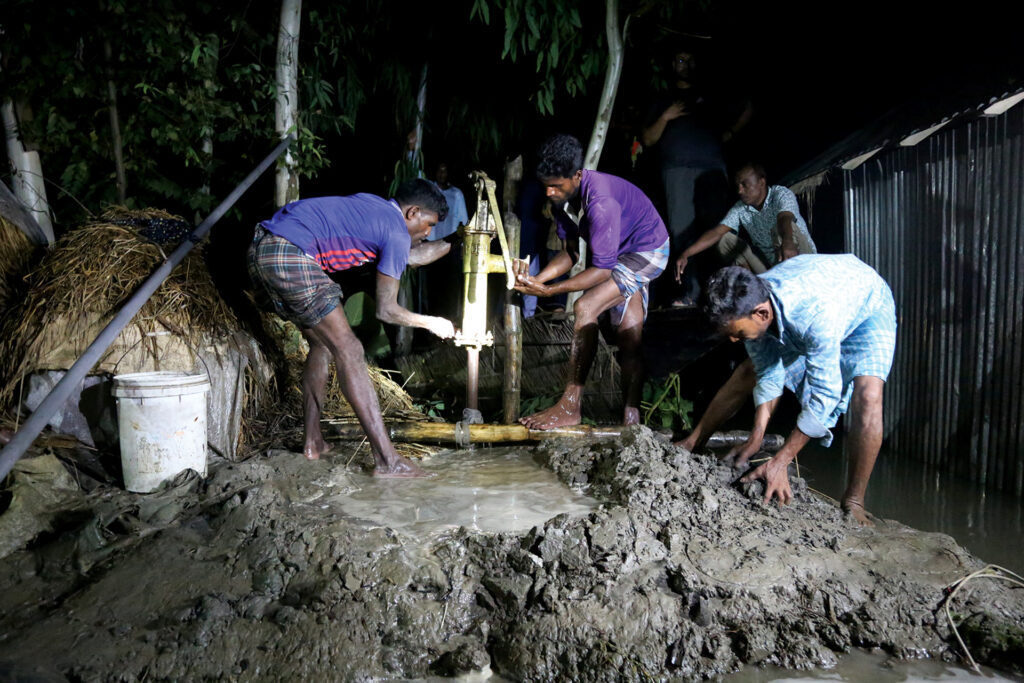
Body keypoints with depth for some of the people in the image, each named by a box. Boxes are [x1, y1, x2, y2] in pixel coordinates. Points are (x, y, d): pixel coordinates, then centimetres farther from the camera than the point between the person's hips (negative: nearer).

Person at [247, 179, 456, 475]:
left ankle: (313, 441, 24)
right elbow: (386, 309, -1)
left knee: (321, 344, 19)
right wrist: (431, 323, 12)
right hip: (290, 256, -10)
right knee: (348, 350, -8)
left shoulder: (375, 206, 22)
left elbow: (412, 256, 35)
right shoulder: (397, 233, -4)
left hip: (259, 250, 10)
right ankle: (387, 459, -7)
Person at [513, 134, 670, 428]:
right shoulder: (563, 197, -7)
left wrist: (549, 291, -34)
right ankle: (632, 414, 14)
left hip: (648, 252, -9)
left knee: (585, 308, -23)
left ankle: (569, 408, -19)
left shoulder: (600, 201, -34)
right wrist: (536, 280, -20)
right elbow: (570, 252, -3)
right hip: (620, 255, 9)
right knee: (630, 338, 8)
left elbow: (603, 269, -32)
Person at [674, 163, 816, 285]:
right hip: (770, 264, 5)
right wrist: (686, 254, -27)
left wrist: (787, 243, -60)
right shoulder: (740, 208, -1)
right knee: (725, 239, -9)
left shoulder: (781, 194, -14)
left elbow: (785, 218, -37)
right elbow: (717, 232, -13)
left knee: (783, 228, -33)